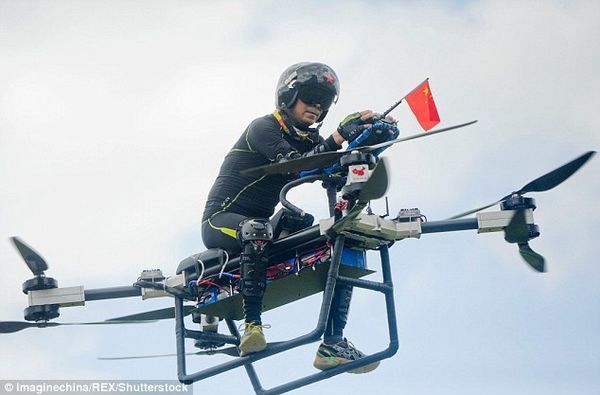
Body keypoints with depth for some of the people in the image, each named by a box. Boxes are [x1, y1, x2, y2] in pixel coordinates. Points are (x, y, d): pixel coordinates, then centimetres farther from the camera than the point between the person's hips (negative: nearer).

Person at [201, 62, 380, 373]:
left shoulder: (309, 140, 11)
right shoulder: (263, 128, -12)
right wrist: (340, 135, -37)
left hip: (258, 225, 8)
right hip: (221, 219, -8)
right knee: (257, 230, -43)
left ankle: (332, 346, -10)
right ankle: (252, 325, -35)